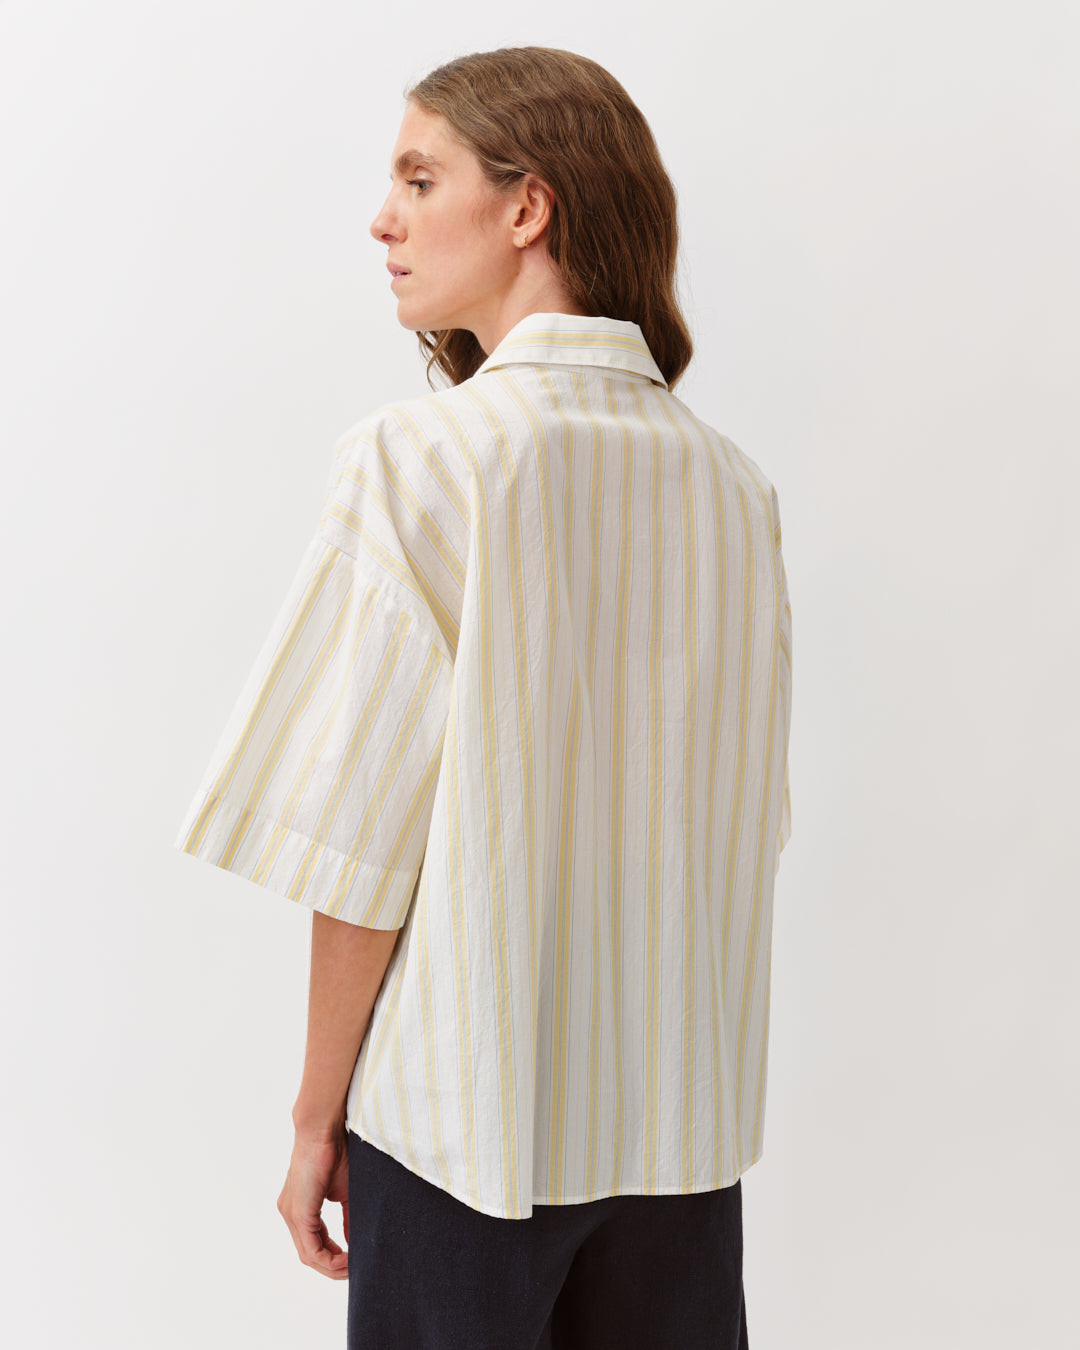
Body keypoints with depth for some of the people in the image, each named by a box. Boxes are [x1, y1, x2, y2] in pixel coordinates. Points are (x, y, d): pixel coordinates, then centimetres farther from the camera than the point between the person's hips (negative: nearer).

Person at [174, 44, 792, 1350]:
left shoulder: (418, 460, -15)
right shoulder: (733, 484, 1)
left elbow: (366, 844, -14)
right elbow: (741, 821, 7)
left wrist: (319, 1113, -3)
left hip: (467, 1110, -4)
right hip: (684, 1116, 5)